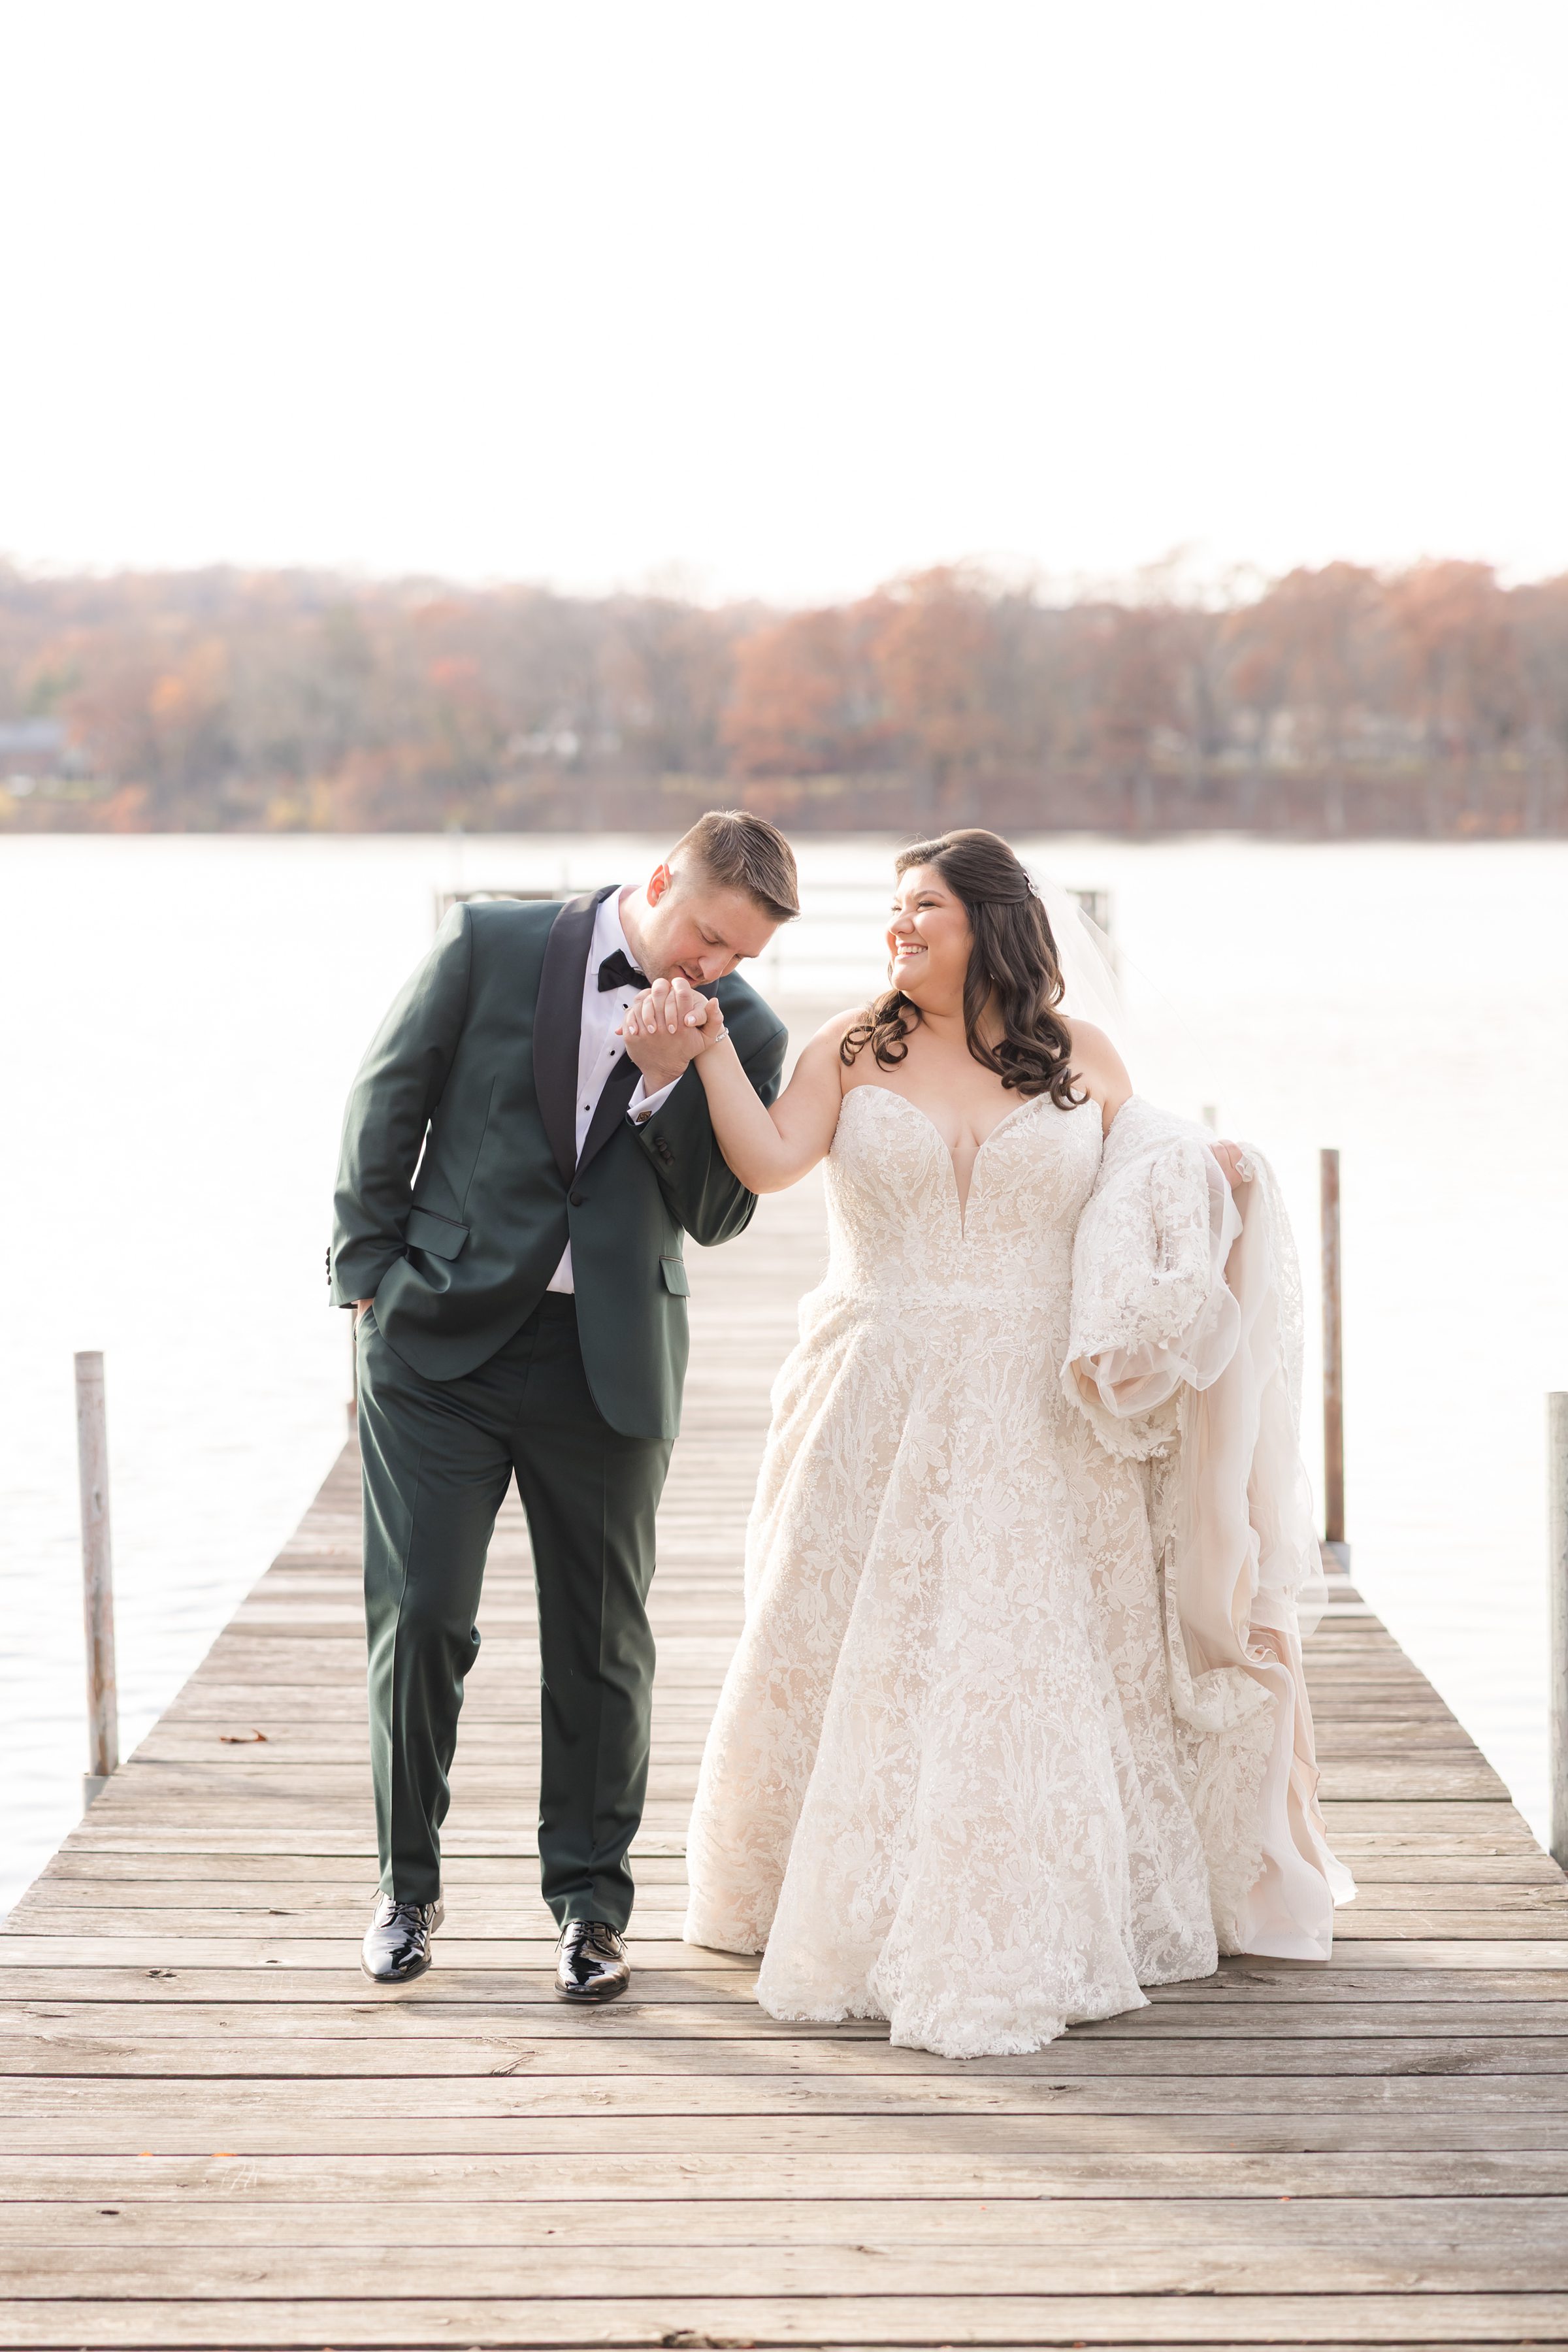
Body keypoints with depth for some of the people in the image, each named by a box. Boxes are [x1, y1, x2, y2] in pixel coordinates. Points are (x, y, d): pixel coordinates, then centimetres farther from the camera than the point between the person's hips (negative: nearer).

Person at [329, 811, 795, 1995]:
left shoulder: (744, 1033, 0)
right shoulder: (491, 944, -4)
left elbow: (718, 1214, -1)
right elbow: (388, 1099, 2)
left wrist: (671, 1083, -16)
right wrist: (372, 1269, 0)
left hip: (607, 1363, 1)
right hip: (443, 1340, -1)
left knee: (602, 1641, 7)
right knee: (420, 1616, -2)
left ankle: (591, 1900, 21)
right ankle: (409, 1885, 15)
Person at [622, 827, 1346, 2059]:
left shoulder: (1083, 1058, 6)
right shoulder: (853, 1052, 4)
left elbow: (1141, 1210, 12)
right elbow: (768, 1160, -8)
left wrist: (1211, 1179, -7)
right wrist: (711, 1047, -16)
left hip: (1038, 1426, 0)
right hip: (882, 1419, 0)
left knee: (1032, 1665, 0)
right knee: (860, 1659, 3)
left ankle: (1024, 1929, 13)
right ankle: (852, 1905, 22)